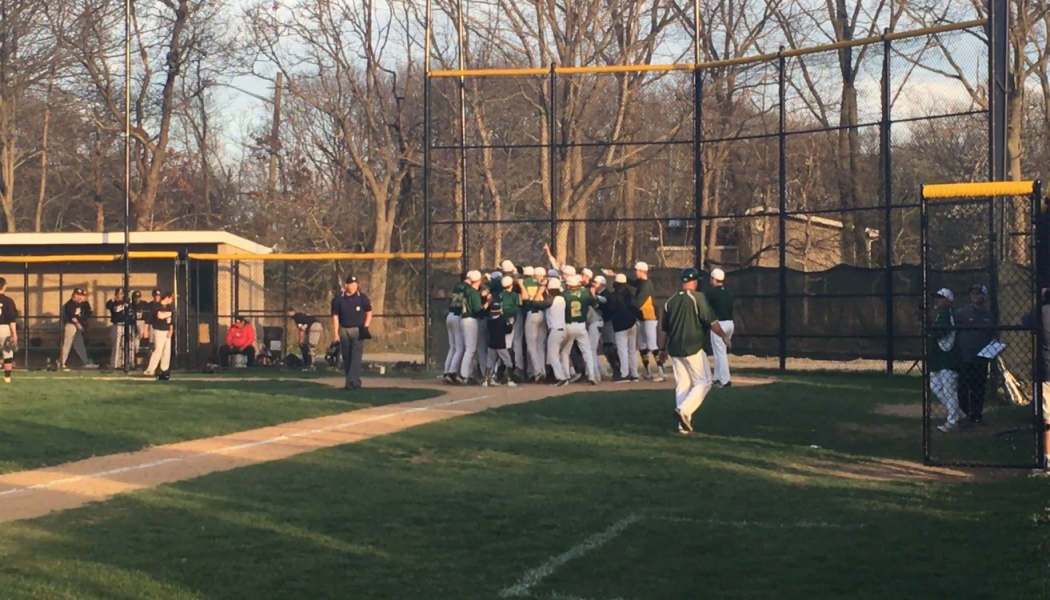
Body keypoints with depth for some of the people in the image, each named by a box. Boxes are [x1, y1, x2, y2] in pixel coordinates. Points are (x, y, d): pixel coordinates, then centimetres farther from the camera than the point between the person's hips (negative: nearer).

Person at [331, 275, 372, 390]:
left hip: (358, 331, -2)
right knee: (346, 358, 7)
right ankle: (355, 380, 19)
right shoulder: (338, 299, 0)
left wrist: (365, 328, -3)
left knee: (356, 357, -12)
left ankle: (351, 381, -17)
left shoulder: (362, 298, -2)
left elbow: (369, 313, 8)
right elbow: (335, 316, 3)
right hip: (344, 331, 3)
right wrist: (336, 334, -2)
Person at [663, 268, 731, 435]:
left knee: (682, 385, 11)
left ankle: (684, 424, 7)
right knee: (703, 382, 3)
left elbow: (664, 328, 16)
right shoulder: (697, 298, -9)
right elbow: (711, 321, -13)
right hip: (693, 349, -6)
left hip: (674, 350, 6)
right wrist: (724, 336, -1)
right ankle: (684, 410, -16)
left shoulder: (670, 301, 8)